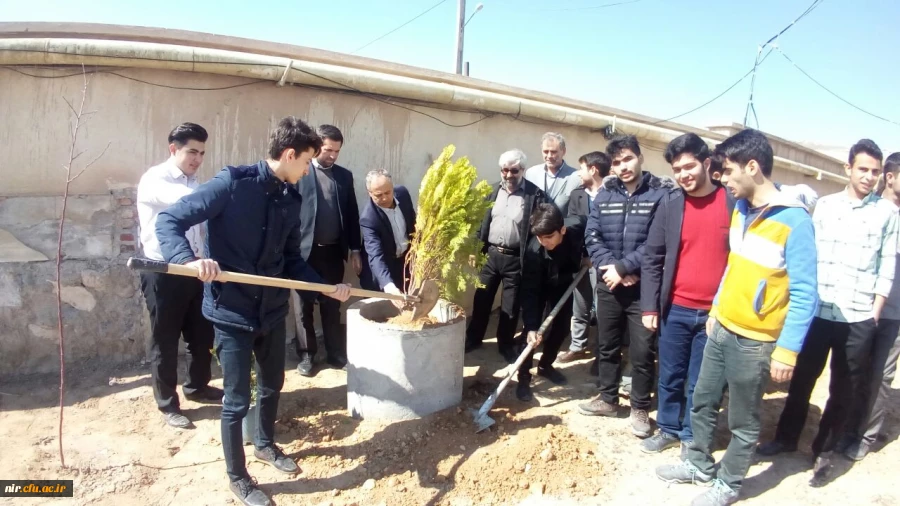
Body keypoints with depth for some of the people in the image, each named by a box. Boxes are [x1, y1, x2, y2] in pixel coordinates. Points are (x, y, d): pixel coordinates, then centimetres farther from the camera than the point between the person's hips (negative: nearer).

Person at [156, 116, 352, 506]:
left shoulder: (291, 200, 3)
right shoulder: (232, 183, -15)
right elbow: (169, 220, -16)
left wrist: (327, 288, 0)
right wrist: (189, 259, -34)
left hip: (272, 310, 6)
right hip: (231, 312, -6)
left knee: (272, 385, 23)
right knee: (237, 400, 6)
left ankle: (265, 444, 49)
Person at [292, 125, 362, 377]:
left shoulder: (345, 175, 8)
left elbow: (352, 214, 10)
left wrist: (355, 249, 7)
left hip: (333, 251, 3)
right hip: (305, 250, -3)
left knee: (332, 306, 12)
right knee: (305, 306, 9)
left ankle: (336, 354, 21)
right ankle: (306, 356, 21)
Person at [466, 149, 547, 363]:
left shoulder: (535, 195, -8)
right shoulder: (494, 191, 6)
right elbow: (482, 221, 10)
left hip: (516, 259, -3)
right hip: (490, 254, 4)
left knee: (510, 306, 10)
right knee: (482, 299, 14)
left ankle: (506, 344, 27)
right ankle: (473, 338, 31)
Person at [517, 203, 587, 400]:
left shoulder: (579, 225, -34)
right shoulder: (534, 250, -39)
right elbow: (529, 291, -35)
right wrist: (531, 326, -41)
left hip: (565, 283, 3)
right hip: (541, 285, -3)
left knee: (562, 326, 9)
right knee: (531, 328, -12)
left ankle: (545, 365, 29)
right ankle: (524, 377, -2)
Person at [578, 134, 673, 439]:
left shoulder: (662, 194, -7)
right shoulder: (604, 194, 7)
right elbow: (592, 237, 2)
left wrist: (623, 267, -16)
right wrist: (610, 267, -13)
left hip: (644, 288, -4)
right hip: (608, 285, 4)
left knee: (642, 351, 3)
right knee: (607, 345, 16)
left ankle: (640, 409, 22)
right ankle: (608, 399, 34)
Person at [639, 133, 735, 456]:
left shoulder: (734, 203, -5)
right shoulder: (670, 204, 0)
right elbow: (652, 258, 2)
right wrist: (649, 306, -1)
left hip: (715, 313, -2)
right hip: (675, 309, 2)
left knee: (699, 382, 11)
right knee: (670, 376, 14)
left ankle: (690, 436, 29)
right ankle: (668, 428, 33)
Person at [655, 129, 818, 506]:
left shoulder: (794, 220, -19)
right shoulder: (741, 210, 4)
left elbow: (804, 294, -18)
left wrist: (787, 350, -19)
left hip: (755, 341, -7)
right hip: (721, 329, 7)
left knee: (743, 422, 10)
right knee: (703, 403, 18)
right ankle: (699, 465, 38)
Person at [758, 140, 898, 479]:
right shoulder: (825, 205, 4)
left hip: (858, 318, -1)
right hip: (819, 311, 1)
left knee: (845, 388, 10)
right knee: (802, 378, 12)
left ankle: (825, 447, 26)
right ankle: (787, 436, 28)